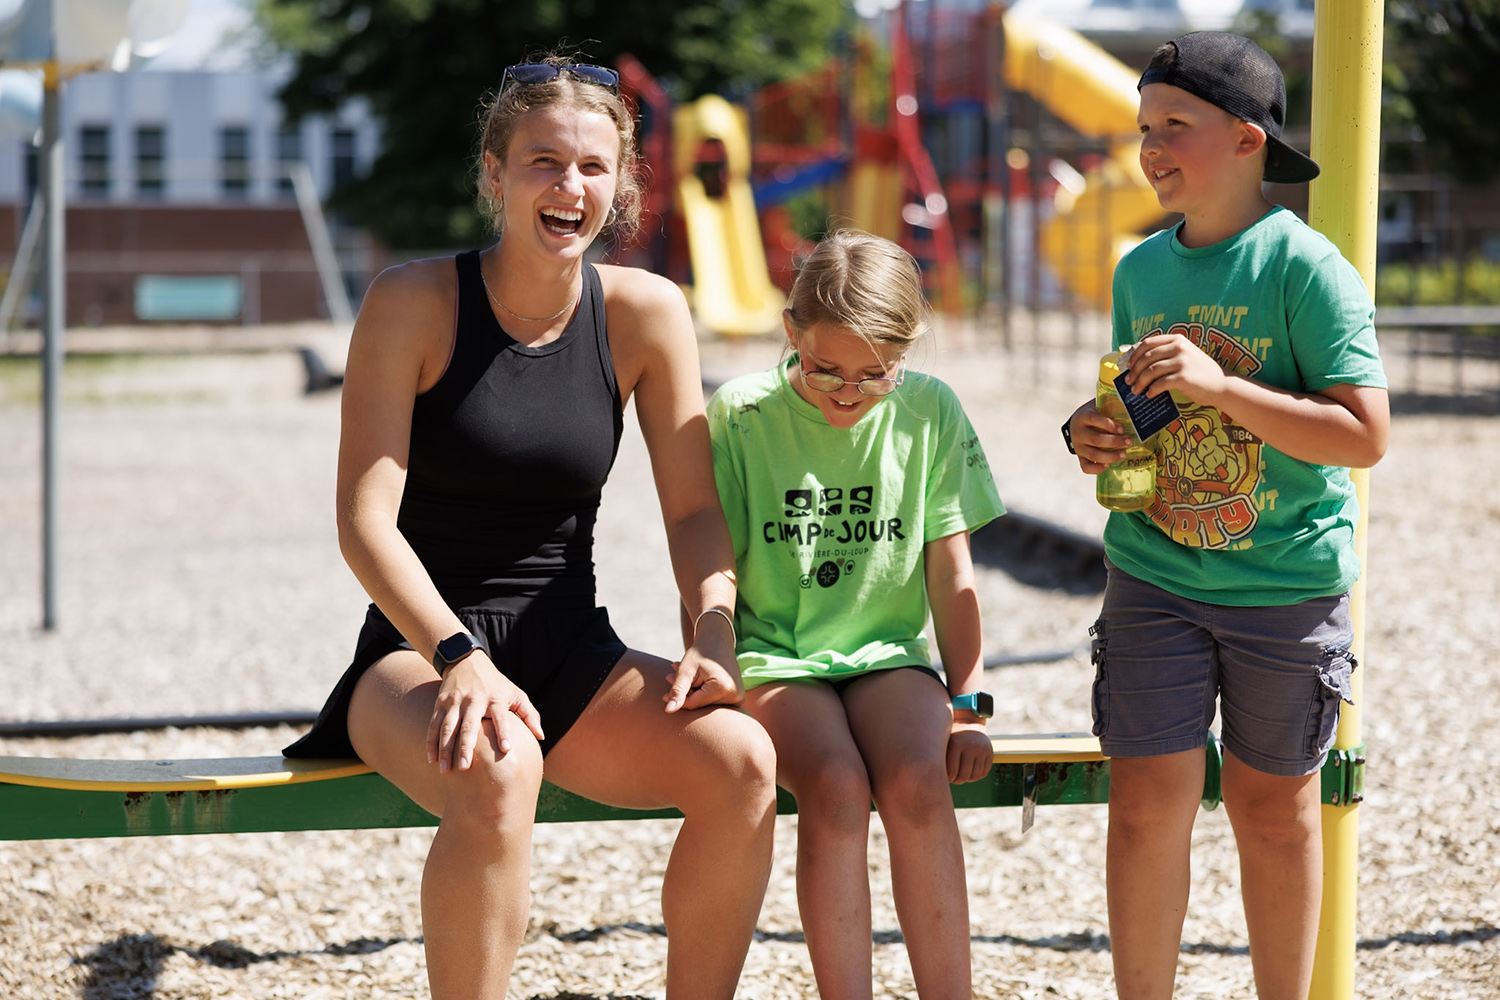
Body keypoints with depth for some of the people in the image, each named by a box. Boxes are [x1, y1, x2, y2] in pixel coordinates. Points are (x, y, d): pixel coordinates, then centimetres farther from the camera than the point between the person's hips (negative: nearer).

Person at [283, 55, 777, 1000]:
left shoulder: (646, 313, 3)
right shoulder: (415, 302, -7)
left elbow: (696, 508, 5)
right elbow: (365, 517, -13)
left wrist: (714, 636, -15)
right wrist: (458, 655, -28)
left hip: (571, 657, 4)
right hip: (420, 651, -4)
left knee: (743, 761, -24)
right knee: (496, 776, -38)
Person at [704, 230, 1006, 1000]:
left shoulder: (930, 411, 0)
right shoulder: (739, 414, -6)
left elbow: (950, 568, 6)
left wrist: (967, 704, 3)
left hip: (887, 652, 2)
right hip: (773, 655, -2)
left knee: (916, 784, -29)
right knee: (835, 789, -31)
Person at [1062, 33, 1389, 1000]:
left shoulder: (1307, 268, -12)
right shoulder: (1141, 269, 5)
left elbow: (1366, 435, -19)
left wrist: (1216, 384, -25)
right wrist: (1094, 433, -3)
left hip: (1288, 584, -4)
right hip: (1155, 578, 4)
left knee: (1273, 806, 9)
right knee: (1148, 802, 0)